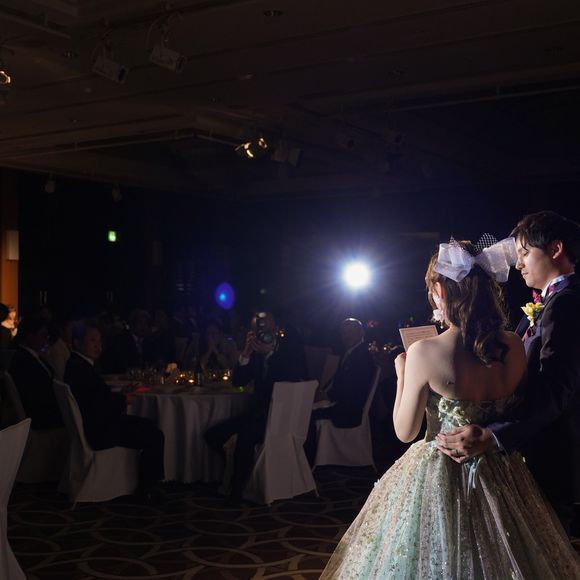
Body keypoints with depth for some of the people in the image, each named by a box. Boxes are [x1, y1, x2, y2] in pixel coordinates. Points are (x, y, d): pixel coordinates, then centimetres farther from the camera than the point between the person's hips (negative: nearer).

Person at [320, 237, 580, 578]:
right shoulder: (514, 346, -8)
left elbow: (405, 431, -9)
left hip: (438, 478, -4)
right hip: (500, 477, 4)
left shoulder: (425, 353, -20)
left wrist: (402, 375, 3)